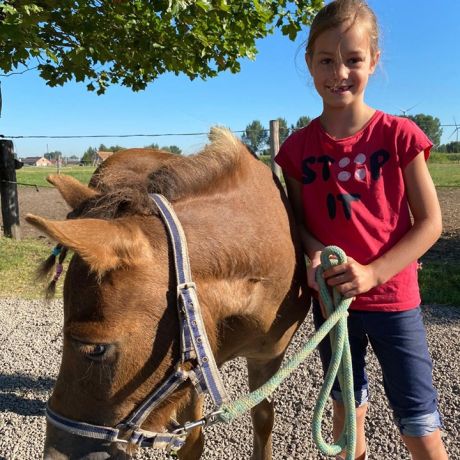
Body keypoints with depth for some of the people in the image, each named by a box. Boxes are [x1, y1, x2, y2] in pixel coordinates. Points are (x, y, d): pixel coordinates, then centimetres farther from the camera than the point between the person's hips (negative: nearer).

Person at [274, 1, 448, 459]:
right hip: (330, 298, 3)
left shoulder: (398, 135, -10)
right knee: (347, 403, 22)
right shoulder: (298, 147, -2)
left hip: (393, 297, -2)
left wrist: (373, 272, -19)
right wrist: (314, 254, -15)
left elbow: (429, 222, -8)